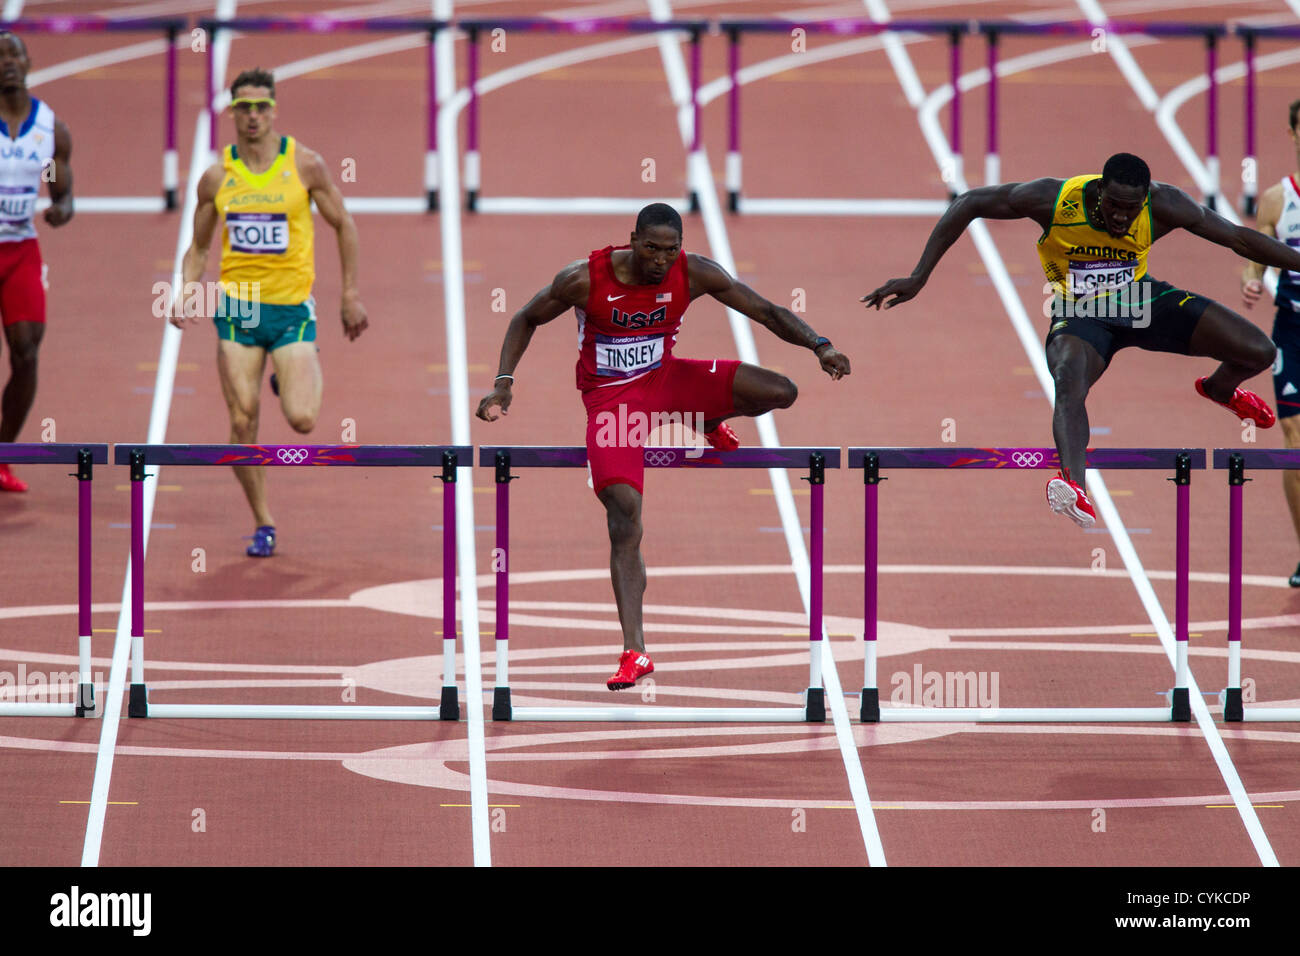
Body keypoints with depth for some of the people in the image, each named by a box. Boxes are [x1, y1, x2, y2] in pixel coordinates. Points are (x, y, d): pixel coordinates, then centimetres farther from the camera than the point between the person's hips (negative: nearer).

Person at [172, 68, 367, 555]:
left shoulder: (305, 165, -4)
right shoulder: (217, 176, 2)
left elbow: (343, 225, 7)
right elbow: (198, 247, 12)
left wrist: (351, 295, 6)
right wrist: (187, 292, -6)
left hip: (292, 306, -2)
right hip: (236, 305, 2)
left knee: (302, 420, -13)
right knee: (243, 422, -4)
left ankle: (302, 378, 24)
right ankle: (263, 526, 9)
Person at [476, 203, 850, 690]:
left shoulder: (694, 274, -15)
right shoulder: (585, 279, -21)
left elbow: (767, 311, -9)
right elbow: (526, 320, -4)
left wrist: (820, 346, -23)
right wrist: (503, 384, -13)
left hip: (666, 378, 3)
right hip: (611, 398, -3)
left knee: (780, 392, -15)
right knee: (624, 509, -20)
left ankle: (712, 422, 21)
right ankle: (634, 651, -19)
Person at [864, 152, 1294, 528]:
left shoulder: (1163, 206, -24)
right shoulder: (1054, 199, -29)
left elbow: (1238, 238, -12)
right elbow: (968, 204, -20)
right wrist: (918, 278, -22)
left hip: (1140, 296, 3)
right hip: (1080, 312, -3)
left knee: (1258, 352, -3)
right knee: (1069, 381, -37)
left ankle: (1220, 390, 35)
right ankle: (1075, 489, -56)